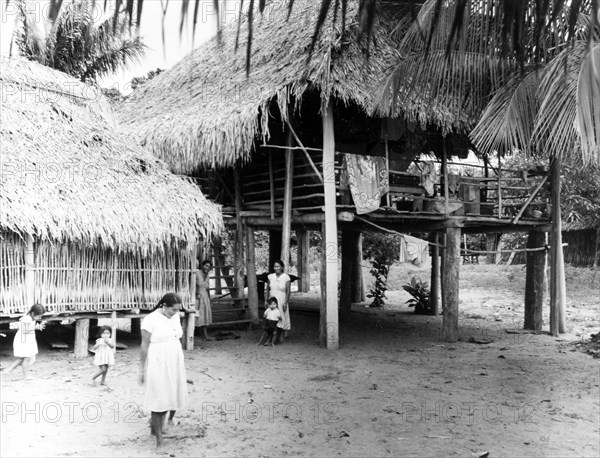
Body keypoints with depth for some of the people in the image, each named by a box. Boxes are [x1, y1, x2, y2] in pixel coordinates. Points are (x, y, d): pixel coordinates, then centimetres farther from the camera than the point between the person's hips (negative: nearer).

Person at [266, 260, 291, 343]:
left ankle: (280, 337, 12)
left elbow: (288, 291, -7)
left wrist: (285, 303, -14)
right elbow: (267, 289, 10)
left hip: (281, 301, -3)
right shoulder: (270, 276, 4)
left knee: (281, 319, 1)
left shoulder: (286, 277, -7)